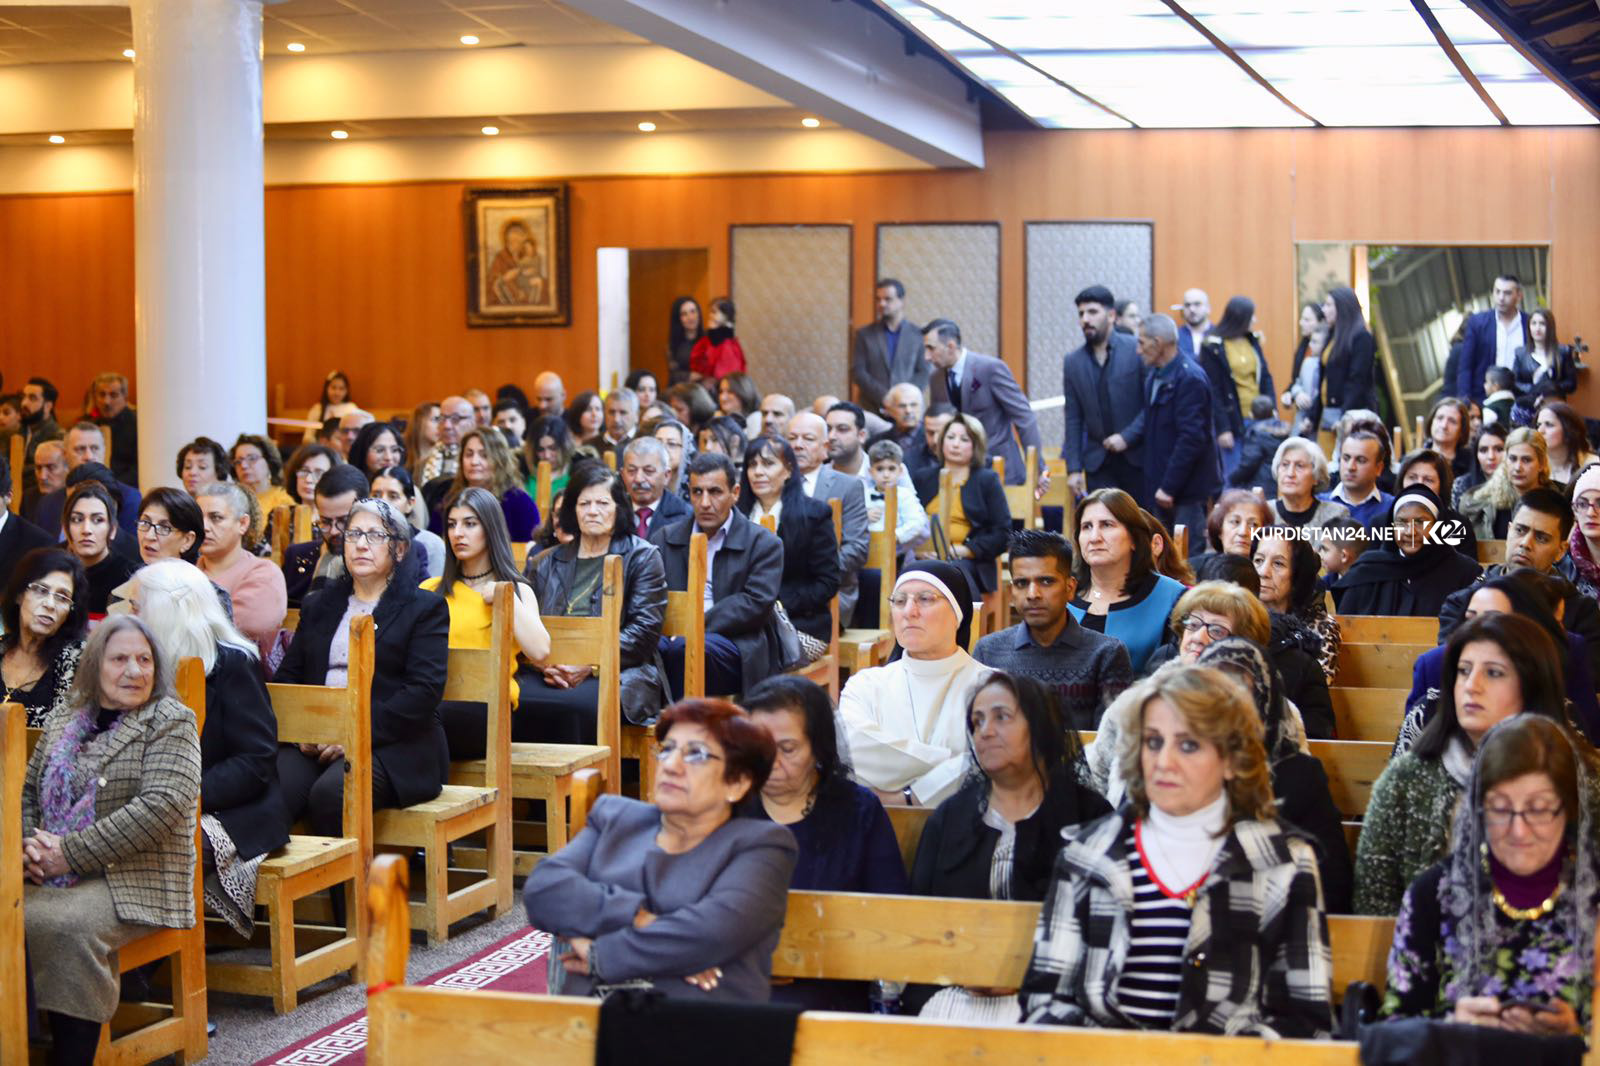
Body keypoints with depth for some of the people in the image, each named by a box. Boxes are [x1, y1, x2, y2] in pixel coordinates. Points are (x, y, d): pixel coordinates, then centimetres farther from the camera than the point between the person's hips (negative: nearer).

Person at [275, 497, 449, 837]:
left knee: (330, 794, -35)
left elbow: (424, 691, -4)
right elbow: (287, 677, 17)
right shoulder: (317, 605, 25)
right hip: (313, 742, 4)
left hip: (391, 745, -4)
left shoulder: (426, 607, 9)